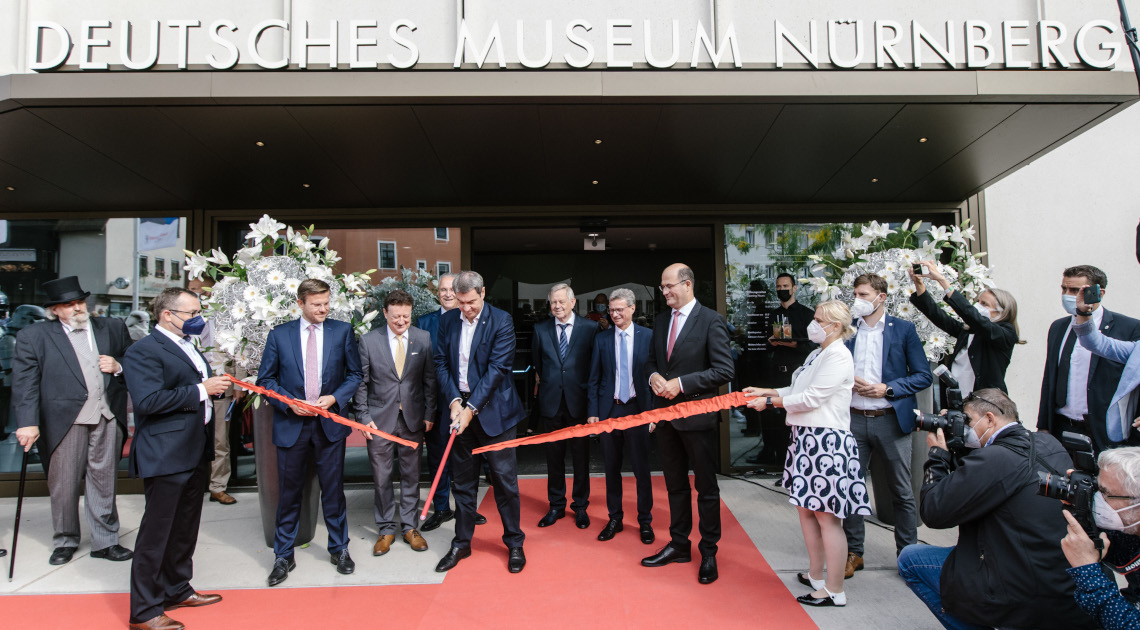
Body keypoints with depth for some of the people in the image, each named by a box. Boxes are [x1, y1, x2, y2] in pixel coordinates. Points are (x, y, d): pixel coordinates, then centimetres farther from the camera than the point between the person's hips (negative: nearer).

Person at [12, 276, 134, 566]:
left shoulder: (113, 328, 11)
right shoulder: (33, 336, 2)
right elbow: (25, 384, -6)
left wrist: (119, 367, -5)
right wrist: (28, 422, -16)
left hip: (107, 418, 2)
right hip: (65, 420, -2)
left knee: (103, 483, 9)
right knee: (63, 485, 9)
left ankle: (105, 541, 21)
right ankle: (64, 541, 29)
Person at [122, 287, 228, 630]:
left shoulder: (187, 346, 16)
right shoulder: (143, 351, -14)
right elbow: (149, 400, -25)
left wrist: (216, 383, 5)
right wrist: (201, 390, -21)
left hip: (195, 454, 9)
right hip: (165, 457, -9)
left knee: (185, 529, 20)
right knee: (156, 533, 0)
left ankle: (177, 590, 35)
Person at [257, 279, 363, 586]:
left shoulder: (343, 331, 1)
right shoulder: (279, 335, 1)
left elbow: (355, 374, 4)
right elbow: (266, 379, 4)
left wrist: (335, 398, -11)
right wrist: (289, 402, -11)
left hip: (330, 423, 0)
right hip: (291, 424, 0)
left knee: (333, 489, 10)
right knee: (289, 491, 9)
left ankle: (339, 548, 27)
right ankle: (283, 555, 25)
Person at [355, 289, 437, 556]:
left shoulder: (423, 339, 0)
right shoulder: (368, 341, -3)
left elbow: (430, 380, 3)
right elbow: (361, 383, 0)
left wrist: (429, 414, 0)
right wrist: (364, 417, -5)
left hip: (413, 418, 1)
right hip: (379, 420, -1)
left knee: (411, 476, 11)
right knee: (382, 477, 7)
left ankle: (409, 526, 26)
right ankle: (387, 528, 24)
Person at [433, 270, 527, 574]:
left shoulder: (501, 321, -10)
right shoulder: (448, 320, 4)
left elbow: (498, 368, -15)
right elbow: (441, 363, 4)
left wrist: (472, 408, -17)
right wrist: (454, 401, -9)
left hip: (492, 409, -4)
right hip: (459, 407, 4)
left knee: (504, 478, 4)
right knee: (463, 480, 14)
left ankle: (514, 543, 21)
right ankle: (461, 543, 28)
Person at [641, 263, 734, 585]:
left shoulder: (711, 320, -11)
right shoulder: (661, 321, 9)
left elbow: (725, 370, -16)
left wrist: (681, 383, -19)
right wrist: (654, 376, -4)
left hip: (697, 415, -6)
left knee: (706, 488, 8)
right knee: (675, 485, 18)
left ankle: (709, 552, 23)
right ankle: (679, 545, 32)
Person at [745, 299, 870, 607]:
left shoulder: (838, 356, -14)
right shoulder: (818, 354, 15)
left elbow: (811, 398, -18)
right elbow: (797, 391, 18)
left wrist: (769, 402, -12)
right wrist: (765, 391, 10)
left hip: (826, 440, -10)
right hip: (806, 437, 10)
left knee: (827, 516, -2)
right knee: (807, 508, 17)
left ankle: (834, 591, 9)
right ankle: (815, 576, 30)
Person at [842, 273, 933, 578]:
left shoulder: (903, 329, 1)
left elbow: (924, 376, -1)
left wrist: (887, 388, -13)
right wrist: (848, 381, -6)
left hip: (890, 419, -2)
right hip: (854, 419, 3)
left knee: (902, 492, 6)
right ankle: (853, 553, 20)